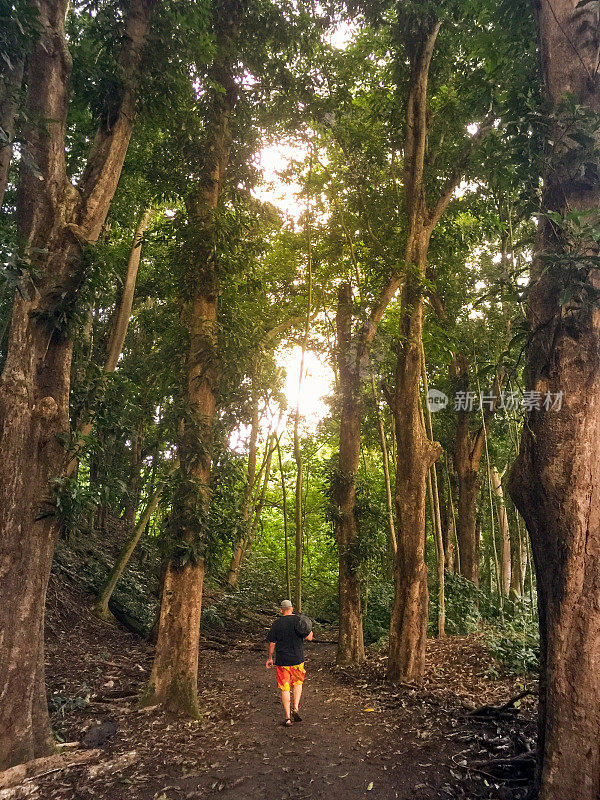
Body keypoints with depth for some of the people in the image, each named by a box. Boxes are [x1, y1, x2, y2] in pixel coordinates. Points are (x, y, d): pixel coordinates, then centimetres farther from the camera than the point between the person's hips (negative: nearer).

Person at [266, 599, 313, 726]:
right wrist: (310, 633, 11)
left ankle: (288, 717, 8)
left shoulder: (276, 623, -5)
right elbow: (309, 638, -11)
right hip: (297, 659, 1)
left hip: (282, 661, 0)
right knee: (297, 683, 21)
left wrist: (269, 658, 11)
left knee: (284, 688, 8)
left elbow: (271, 643, -1)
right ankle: (296, 707, 4)